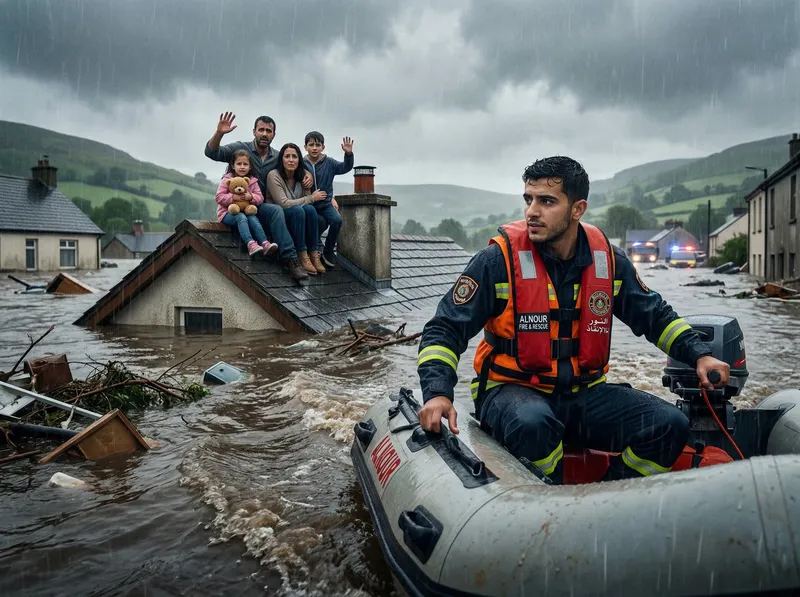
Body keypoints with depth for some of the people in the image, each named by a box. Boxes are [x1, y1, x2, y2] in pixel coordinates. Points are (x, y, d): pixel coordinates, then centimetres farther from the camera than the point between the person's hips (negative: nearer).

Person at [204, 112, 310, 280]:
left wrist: (308, 175, 1)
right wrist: (219, 133, -33)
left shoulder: (278, 157, 10)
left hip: (264, 206, 5)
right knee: (275, 210, -34)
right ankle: (290, 259, -36)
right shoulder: (241, 148, -2)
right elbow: (211, 152, -14)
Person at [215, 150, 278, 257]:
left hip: (247, 211, 4)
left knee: (253, 218, -28)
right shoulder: (227, 180, -1)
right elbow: (219, 197, -9)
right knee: (241, 217, -34)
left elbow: (260, 198, 4)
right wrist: (233, 197, -22)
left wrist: (251, 197, -18)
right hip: (228, 213, -3)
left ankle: (265, 243, -42)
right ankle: (250, 244, -52)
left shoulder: (252, 181, 8)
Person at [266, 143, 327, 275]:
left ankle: (314, 254, -23)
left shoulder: (302, 176, 3)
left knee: (310, 209, -26)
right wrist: (311, 198, -15)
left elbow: (308, 203, 1)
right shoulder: (274, 175, -14)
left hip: (297, 219, 5)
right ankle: (302, 256, -30)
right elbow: (284, 204, -22)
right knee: (298, 210, -32)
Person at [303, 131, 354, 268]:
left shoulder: (329, 163, 0)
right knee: (321, 222, -29)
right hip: (309, 205, -3)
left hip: (325, 204, 3)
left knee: (337, 220, -23)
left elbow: (345, 167, -9)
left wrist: (348, 154, -23)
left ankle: (328, 250, 3)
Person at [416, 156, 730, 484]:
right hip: (513, 391, -4)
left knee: (670, 425, -11)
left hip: (584, 394, 5)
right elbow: (445, 329, -12)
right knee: (533, 424, -38)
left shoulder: (608, 259, 2)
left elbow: (655, 316, 17)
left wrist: (699, 355, 3)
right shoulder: (499, 259, -12)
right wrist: (437, 392, -27)